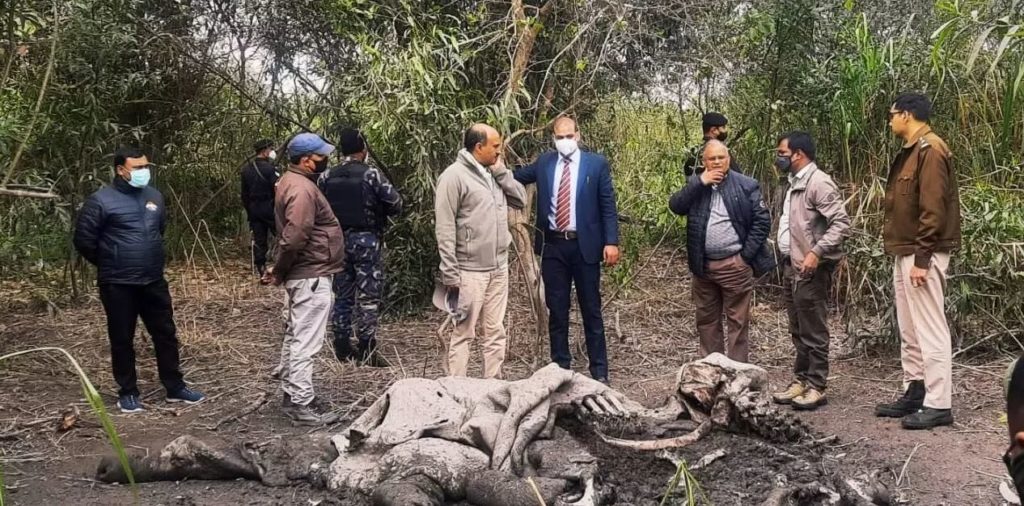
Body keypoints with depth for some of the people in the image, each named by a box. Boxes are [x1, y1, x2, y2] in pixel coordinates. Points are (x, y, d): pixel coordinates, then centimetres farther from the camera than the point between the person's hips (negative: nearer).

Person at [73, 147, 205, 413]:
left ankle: (175, 387, 21)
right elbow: (84, 240, -7)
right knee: (122, 339, 6)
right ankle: (128, 392, 19)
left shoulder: (154, 196, 6)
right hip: (118, 285, -5)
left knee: (166, 333, 10)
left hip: (154, 281, 5)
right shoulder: (101, 201, -12)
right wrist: (110, 264, 4)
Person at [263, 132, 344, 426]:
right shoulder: (302, 189, -20)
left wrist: (281, 271, 16)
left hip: (302, 274, 11)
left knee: (295, 337, 18)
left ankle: (292, 395, 29)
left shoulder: (293, 181, 14)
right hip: (312, 276, -11)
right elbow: (293, 239, -27)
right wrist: (279, 273, -14)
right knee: (306, 343, -5)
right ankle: (303, 406, 1)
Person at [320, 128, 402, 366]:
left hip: (337, 240, 5)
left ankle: (342, 346, 21)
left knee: (342, 294, 14)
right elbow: (395, 204, -11)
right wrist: (379, 212, 9)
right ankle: (367, 349, 2)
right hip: (366, 239, -5)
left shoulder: (327, 177, 2)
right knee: (368, 296, 1)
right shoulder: (371, 175, -11)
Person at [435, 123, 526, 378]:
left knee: (496, 331, 12)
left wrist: (502, 172, 0)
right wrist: (450, 273, -17)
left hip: (499, 268, 7)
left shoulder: (494, 173, 12)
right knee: (463, 333, 0)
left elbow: (521, 199, 10)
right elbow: (444, 228, -14)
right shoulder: (454, 175, -11)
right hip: (470, 271, -7)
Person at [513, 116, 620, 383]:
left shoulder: (596, 163, -1)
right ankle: (560, 366, 18)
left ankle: (599, 370, 12)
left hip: (585, 245, -2)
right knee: (556, 310, 8)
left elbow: (608, 206, -3)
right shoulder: (543, 162, 7)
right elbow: (515, 178, 15)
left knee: (591, 310, 5)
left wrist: (611, 242, -11)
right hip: (553, 245, 3)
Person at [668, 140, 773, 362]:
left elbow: (762, 221, -3)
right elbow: (676, 206, -6)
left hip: (735, 265, -4)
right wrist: (700, 183, -14)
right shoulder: (695, 183, 9)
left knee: (737, 321, 0)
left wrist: (746, 254, -8)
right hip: (703, 265, 4)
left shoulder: (746, 185, -2)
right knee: (706, 320, 13)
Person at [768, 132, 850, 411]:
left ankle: (816, 387, 7)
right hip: (791, 267, 9)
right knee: (798, 331, 16)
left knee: (813, 332, -1)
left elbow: (842, 223, -20)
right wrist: (781, 249, 13)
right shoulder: (795, 183, 15)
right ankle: (800, 381, 24)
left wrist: (817, 252, -26)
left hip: (810, 270, -9)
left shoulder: (819, 183, -15)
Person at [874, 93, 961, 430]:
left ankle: (939, 404, -2)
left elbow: (933, 209, -20)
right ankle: (915, 393, 21)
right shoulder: (910, 151, 17)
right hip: (905, 252, 10)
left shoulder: (930, 149, -14)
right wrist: (906, 254, 17)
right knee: (909, 330, 13)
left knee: (930, 329, -6)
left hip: (921, 254, -10)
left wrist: (922, 258, -22)